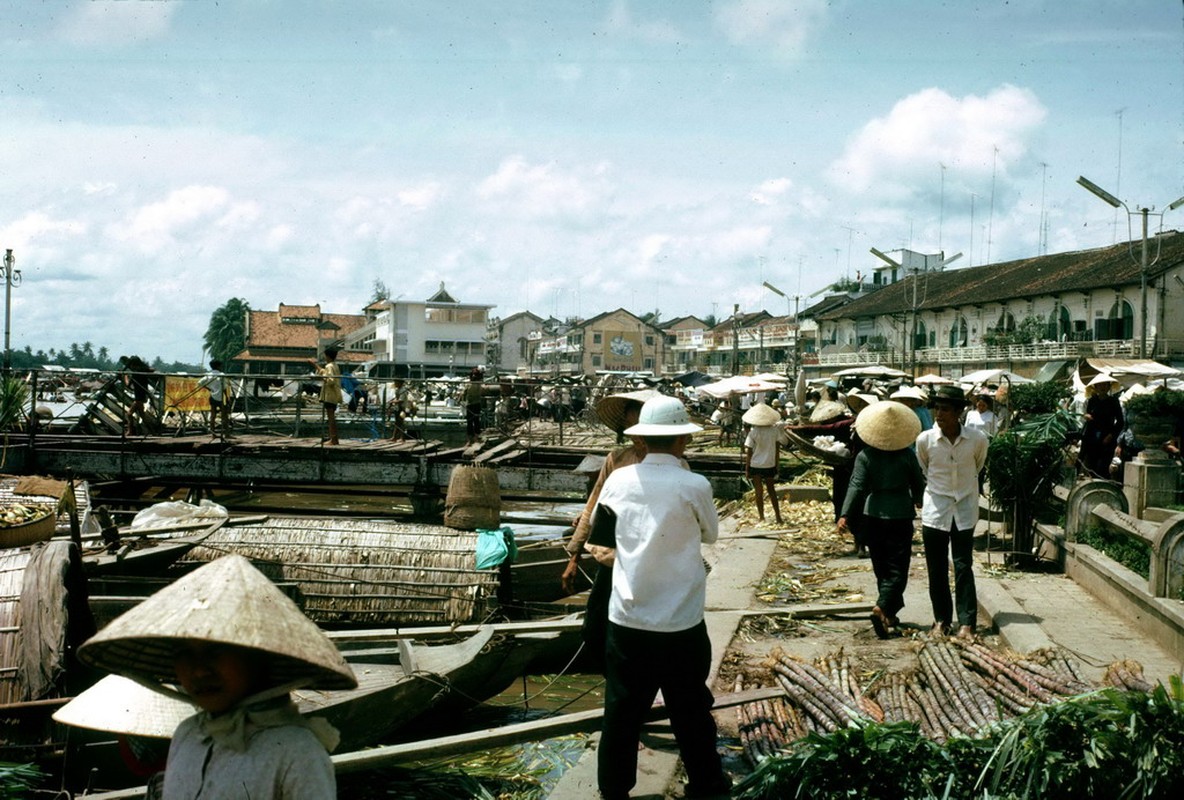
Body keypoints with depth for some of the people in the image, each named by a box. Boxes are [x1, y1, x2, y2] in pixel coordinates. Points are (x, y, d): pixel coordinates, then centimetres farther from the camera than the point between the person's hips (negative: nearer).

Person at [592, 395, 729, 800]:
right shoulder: (694, 486, -14)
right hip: (680, 623, -3)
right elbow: (710, 534, 4)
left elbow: (599, 523, 15)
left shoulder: (618, 480, -4)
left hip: (626, 619, 3)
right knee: (691, 711, 15)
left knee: (621, 710, 14)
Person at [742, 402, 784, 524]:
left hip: (755, 465, -2)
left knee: (759, 492, 9)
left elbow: (749, 453, -10)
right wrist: (777, 465, 9)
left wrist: (747, 469, -1)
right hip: (770, 465, 2)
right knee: (771, 490, 17)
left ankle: (761, 517, 15)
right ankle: (778, 516, 16)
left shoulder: (753, 433, -13)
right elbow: (777, 449, -2)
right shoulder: (775, 430, -7)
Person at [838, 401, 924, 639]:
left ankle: (890, 615, 23)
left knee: (881, 568, 15)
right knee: (897, 568, 0)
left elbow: (856, 486, -14)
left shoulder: (865, 456, -7)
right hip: (901, 516, -2)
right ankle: (882, 608, -21)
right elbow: (919, 483, 5)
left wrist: (844, 514, -15)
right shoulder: (907, 455, -6)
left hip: (873, 516, 2)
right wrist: (917, 501, 25)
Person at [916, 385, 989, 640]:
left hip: (965, 509, -1)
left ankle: (966, 622, 5)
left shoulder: (977, 439, -13)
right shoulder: (925, 439, -12)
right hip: (935, 509, 1)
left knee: (963, 567, 1)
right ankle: (941, 619, 18)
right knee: (937, 568, 6)